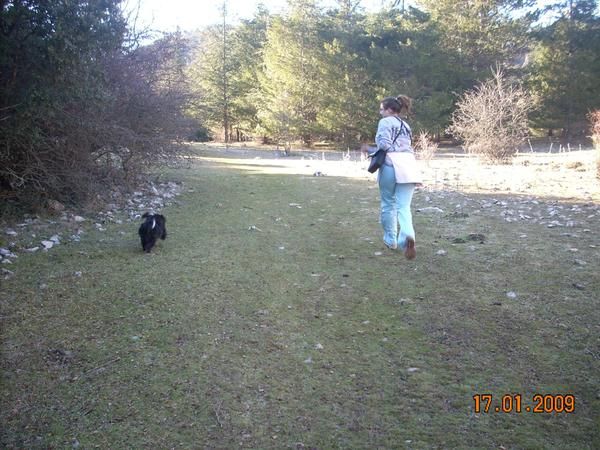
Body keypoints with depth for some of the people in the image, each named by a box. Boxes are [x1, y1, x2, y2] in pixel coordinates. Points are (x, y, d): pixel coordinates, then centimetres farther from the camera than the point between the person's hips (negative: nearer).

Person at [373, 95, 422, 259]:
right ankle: (407, 235, -27)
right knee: (404, 206, -1)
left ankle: (391, 240, 20)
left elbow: (384, 144, -9)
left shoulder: (386, 122, 3)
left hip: (391, 164, -5)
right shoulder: (405, 125, 27)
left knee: (388, 204, 12)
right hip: (409, 165, 6)